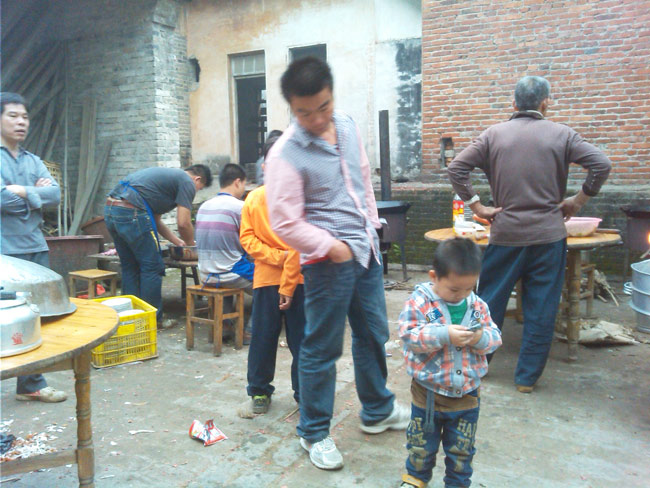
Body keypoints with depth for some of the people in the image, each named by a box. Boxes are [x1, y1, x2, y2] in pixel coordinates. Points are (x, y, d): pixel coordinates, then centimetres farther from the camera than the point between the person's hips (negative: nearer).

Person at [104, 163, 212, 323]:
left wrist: (178, 242, 32)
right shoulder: (187, 182, 3)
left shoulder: (168, 175, 30)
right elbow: (183, 223, -4)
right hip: (131, 212, -10)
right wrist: (191, 245, 14)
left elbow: (155, 220, 30)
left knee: (130, 267, 17)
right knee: (152, 267, 1)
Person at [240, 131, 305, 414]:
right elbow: (247, 238, 0)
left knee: (301, 338, 7)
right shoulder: (255, 198, 0)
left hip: (300, 279, -1)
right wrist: (276, 256, -12)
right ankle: (259, 389, 28)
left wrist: (288, 285, -12)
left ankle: (305, 392, 23)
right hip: (266, 278, 1)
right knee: (263, 337, 10)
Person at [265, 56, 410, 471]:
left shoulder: (348, 127, 4)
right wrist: (331, 246, -19)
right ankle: (314, 433, 26)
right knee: (322, 349, 5)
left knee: (373, 334, 20)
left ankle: (378, 410, 42)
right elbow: (285, 224, -16)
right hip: (328, 261, -7)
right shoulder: (286, 155, -17)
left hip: (366, 250, 7)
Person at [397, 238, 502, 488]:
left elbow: (495, 337, 2)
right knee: (422, 443, 18)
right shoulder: (420, 302, -15)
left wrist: (482, 338, -21)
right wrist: (445, 335, -31)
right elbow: (409, 335, -22)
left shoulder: (478, 305, -2)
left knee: (462, 448, 18)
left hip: (467, 393, 3)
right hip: (429, 392, -2)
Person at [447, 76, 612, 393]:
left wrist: (477, 206, -1)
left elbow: (456, 169, -5)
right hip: (549, 235, 0)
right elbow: (602, 165, -7)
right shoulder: (561, 134, 1)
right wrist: (578, 201, 4)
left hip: (505, 234, 1)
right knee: (541, 310, 9)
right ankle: (527, 377, 17)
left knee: (489, 303, 13)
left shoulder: (494, 134, 2)